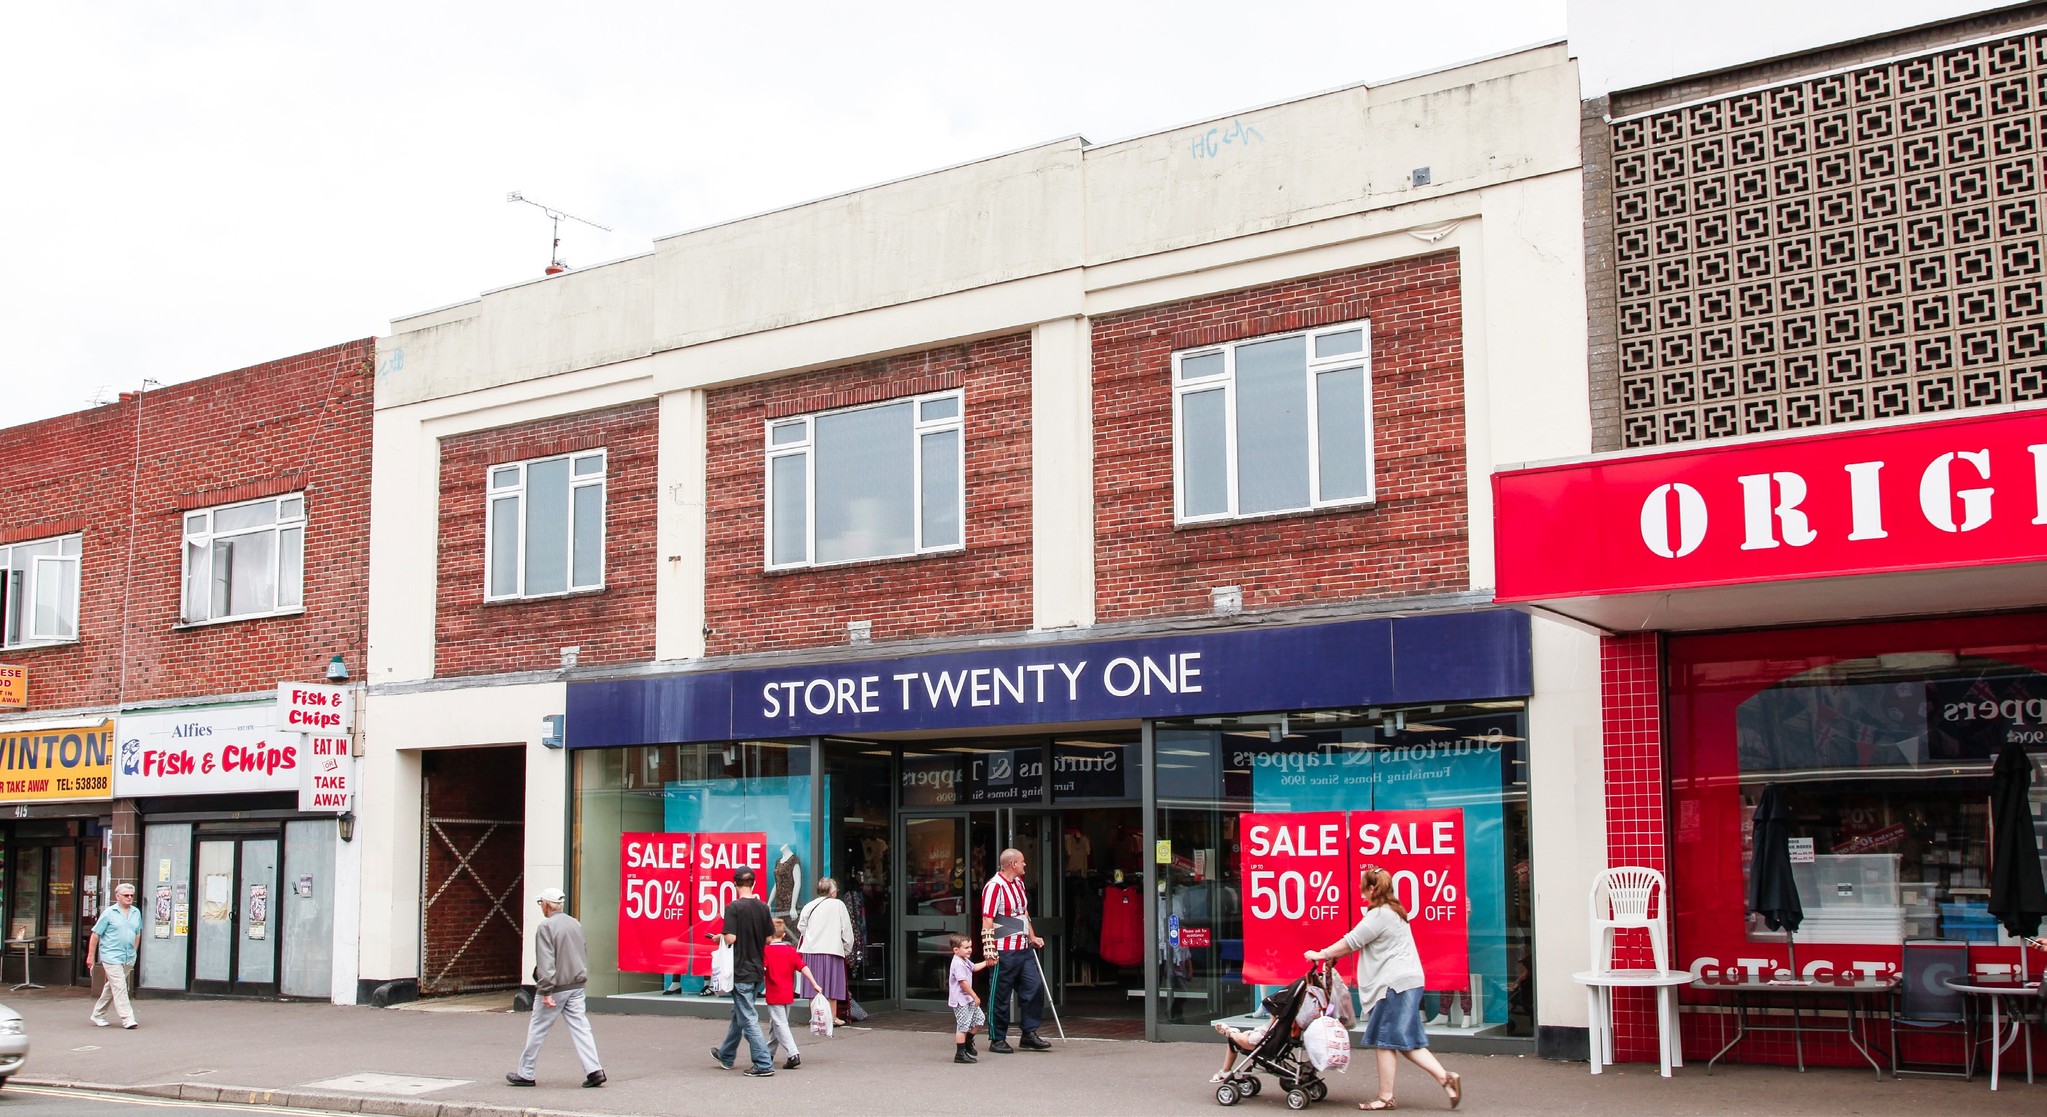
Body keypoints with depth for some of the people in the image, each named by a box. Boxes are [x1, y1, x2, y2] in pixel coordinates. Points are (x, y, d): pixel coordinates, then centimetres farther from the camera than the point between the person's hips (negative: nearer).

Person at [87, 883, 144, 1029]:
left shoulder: (136, 913, 11)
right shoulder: (109, 913, -5)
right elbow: (95, 935, -1)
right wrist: (91, 956, -1)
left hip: (128, 958, 6)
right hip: (111, 956, -6)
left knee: (112, 987, 14)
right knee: (119, 987, -10)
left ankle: (98, 1015, 26)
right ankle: (127, 1019, -11)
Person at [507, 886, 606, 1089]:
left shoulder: (546, 927, -13)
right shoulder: (576, 924, 10)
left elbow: (546, 962, -19)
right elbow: (584, 954, 17)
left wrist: (546, 991, -20)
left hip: (556, 988, -6)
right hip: (576, 986, 6)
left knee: (537, 1030, 7)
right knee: (580, 1028, 2)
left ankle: (525, 1074, 17)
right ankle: (594, 1070, -10)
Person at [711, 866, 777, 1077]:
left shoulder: (733, 908, -15)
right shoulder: (762, 907, 3)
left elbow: (730, 938, -20)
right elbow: (769, 938, 7)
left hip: (741, 970, -7)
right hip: (758, 969, 7)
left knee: (748, 1019, -3)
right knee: (739, 1013, 22)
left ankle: (764, 1064, -6)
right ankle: (726, 1056, 37)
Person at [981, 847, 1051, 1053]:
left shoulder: (1019, 883, 14)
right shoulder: (994, 886, -15)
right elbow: (988, 921, -18)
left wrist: (1032, 937, 22)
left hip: (1024, 949, 9)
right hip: (1004, 951, -9)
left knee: (1034, 988, 4)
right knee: (1000, 996, 1)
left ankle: (1029, 1034, 15)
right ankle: (997, 1040, 11)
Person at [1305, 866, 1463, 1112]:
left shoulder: (1379, 915, -13)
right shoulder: (1392, 911, 19)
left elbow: (1351, 942, -12)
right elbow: (1358, 943, 19)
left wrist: (1321, 954, -2)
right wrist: (1330, 955, 14)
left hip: (1395, 984, -10)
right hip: (1406, 981, 10)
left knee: (1384, 1040, -1)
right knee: (1406, 1041, 10)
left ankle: (1385, 1097, 4)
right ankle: (1446, 1078, 1)